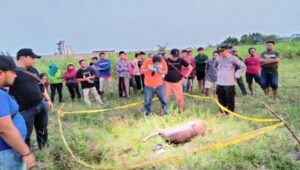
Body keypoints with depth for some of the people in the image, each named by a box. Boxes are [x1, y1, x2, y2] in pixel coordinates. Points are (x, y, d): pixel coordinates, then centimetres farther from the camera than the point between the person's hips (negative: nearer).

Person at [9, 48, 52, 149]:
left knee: (43, 129, 20)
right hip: (25, 110, -7)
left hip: (41, 105, 7)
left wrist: (48, 100, 19)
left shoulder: (33, 70, 11)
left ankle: (44, 148, 40)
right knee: (25, 135, 4)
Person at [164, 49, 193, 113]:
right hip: (167, 82, -1)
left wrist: (185, 77, 1)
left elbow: (190, 67, 7)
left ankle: (181, 111, 22)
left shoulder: (180, 60, -2)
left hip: (178, 82, 1)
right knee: (165, 98, 0)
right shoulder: (166, 61, -6)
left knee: (180, 98, 5)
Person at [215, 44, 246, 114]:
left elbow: (243, 67, -4)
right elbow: (215, 66, 26)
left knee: (230, 100, 1)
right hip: (219, 83, 4)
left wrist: (236, 75, -5)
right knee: (221, 100, 10)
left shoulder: (233, 58, -8)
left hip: (229, 83, -4)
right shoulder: (218, 58, 5)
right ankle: (223, 113, 24)